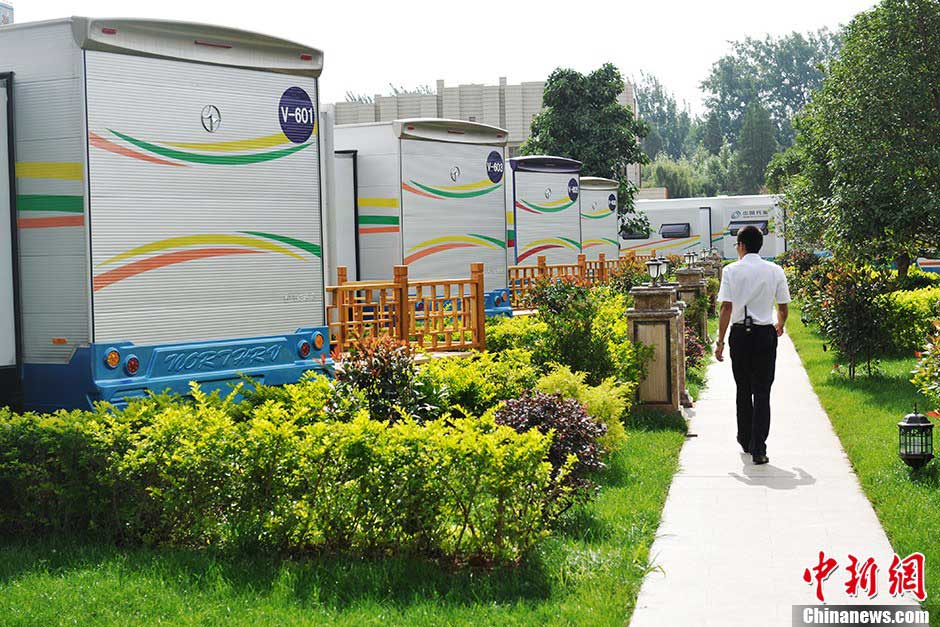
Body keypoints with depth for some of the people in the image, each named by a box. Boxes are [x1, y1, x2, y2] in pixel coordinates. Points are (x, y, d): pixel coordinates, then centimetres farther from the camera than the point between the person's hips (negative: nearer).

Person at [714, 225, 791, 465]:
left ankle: (745, 440, 28)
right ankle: (758, 449, -6)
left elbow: (726, 308, -7)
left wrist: (720, 340, -2)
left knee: (743, 390, 15)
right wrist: (779, 325, 29)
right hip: (765, 333, 0)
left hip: (740, 333, 0)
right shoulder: (775, 271, 1)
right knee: (762, 392, 1)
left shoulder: (731, 270, -4)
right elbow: (783, 308, 7)